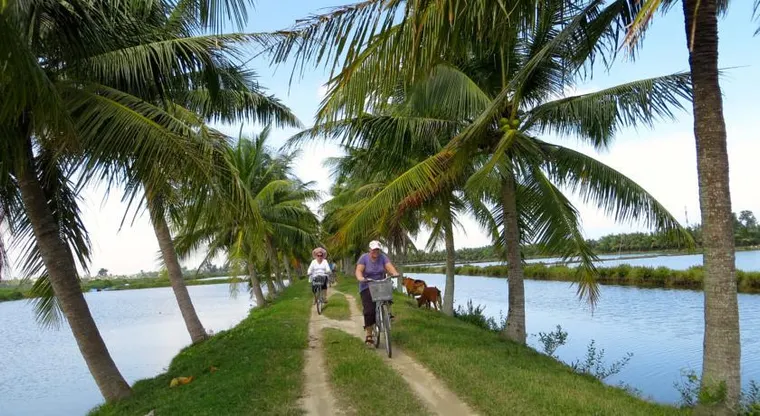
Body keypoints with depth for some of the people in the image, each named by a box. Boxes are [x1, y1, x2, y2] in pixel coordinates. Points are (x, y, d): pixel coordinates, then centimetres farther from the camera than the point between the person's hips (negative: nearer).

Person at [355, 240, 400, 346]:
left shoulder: (383, 257, -1)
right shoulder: (364, 258, -8)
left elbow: (389, 266, -14)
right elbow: (358, 270, -18)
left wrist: (395, 273, -35)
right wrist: (360, 278, -40)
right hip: (367, 287, -4)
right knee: (369, 310, -13)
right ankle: (369, 335, -5)